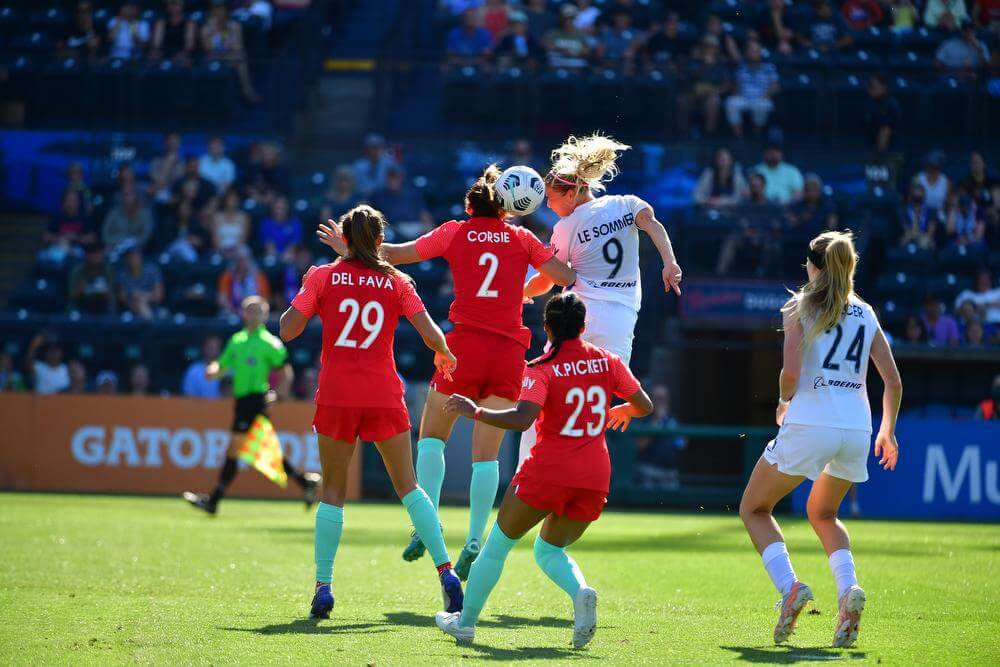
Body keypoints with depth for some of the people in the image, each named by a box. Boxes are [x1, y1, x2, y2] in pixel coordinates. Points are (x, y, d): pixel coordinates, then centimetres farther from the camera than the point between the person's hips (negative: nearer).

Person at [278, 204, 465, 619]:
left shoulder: (323, 278, 2)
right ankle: (446, 573, 0)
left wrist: (306, 290, 12)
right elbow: (430, 334, -3)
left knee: (333, 491, 9)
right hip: (384, 395, 1)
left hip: (336, 397, -1)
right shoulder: (396, 282, 4)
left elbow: (287, 331, -5)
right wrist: (444, 355, 19)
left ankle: (323, 587, 2)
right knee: (408, 487, 9)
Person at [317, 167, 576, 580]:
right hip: (509, 351, 1)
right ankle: (474, 541, -4)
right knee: (487, 453, 5)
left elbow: (394, 254, 9)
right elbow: (565, 276, 6)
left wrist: (348, 250, 23)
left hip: (466, 344, -1)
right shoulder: (522, 239, 8)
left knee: (431, 436, 14)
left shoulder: (456, 233, 5)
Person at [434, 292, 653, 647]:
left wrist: (476, 412, -13)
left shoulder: (542, 369, -8)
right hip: (595, 477, 4)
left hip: (548, 471, -4)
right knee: (549, 550, 20)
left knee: (499, 542, 14)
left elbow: (522, 419, -21)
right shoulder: (607, 361, 5)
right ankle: (581, 592, -12)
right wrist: (622, 411, 30)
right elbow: (644, 405, 9)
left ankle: (465, 621, 21)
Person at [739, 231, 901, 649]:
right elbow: (893, 381, 10)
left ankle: (789, 586, -10)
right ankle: (848, 589, 0)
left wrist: (783, 403, 11)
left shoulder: (799, 308, 2)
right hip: (857, 427, 5)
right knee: (822, 513, 28)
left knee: (754, 508, 14)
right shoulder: (866, 314, 13)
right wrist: (888, 431, 23)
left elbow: (791, 372, -9)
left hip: (810, 423, -5)